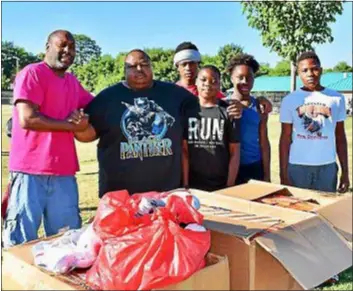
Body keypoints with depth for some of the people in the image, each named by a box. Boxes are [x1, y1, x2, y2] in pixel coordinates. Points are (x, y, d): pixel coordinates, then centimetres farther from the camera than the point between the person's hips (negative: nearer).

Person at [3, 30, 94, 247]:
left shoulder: (73, 82, 17)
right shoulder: (32, 73, -4)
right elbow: (27, 119, -15)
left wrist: (82, 118, 4)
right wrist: (71, 125, -7)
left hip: (64, 172, 7)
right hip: (31, 171, -6)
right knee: (22, 242, 2)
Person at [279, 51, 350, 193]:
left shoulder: (337, 98, 4)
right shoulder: (290, 100, 0)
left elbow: (340, 137, 7)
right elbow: (285, 139, 0)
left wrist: (345, 171, 4)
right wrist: (283, 173, -4)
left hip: (327, 167, 1)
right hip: (297, 166, -1)